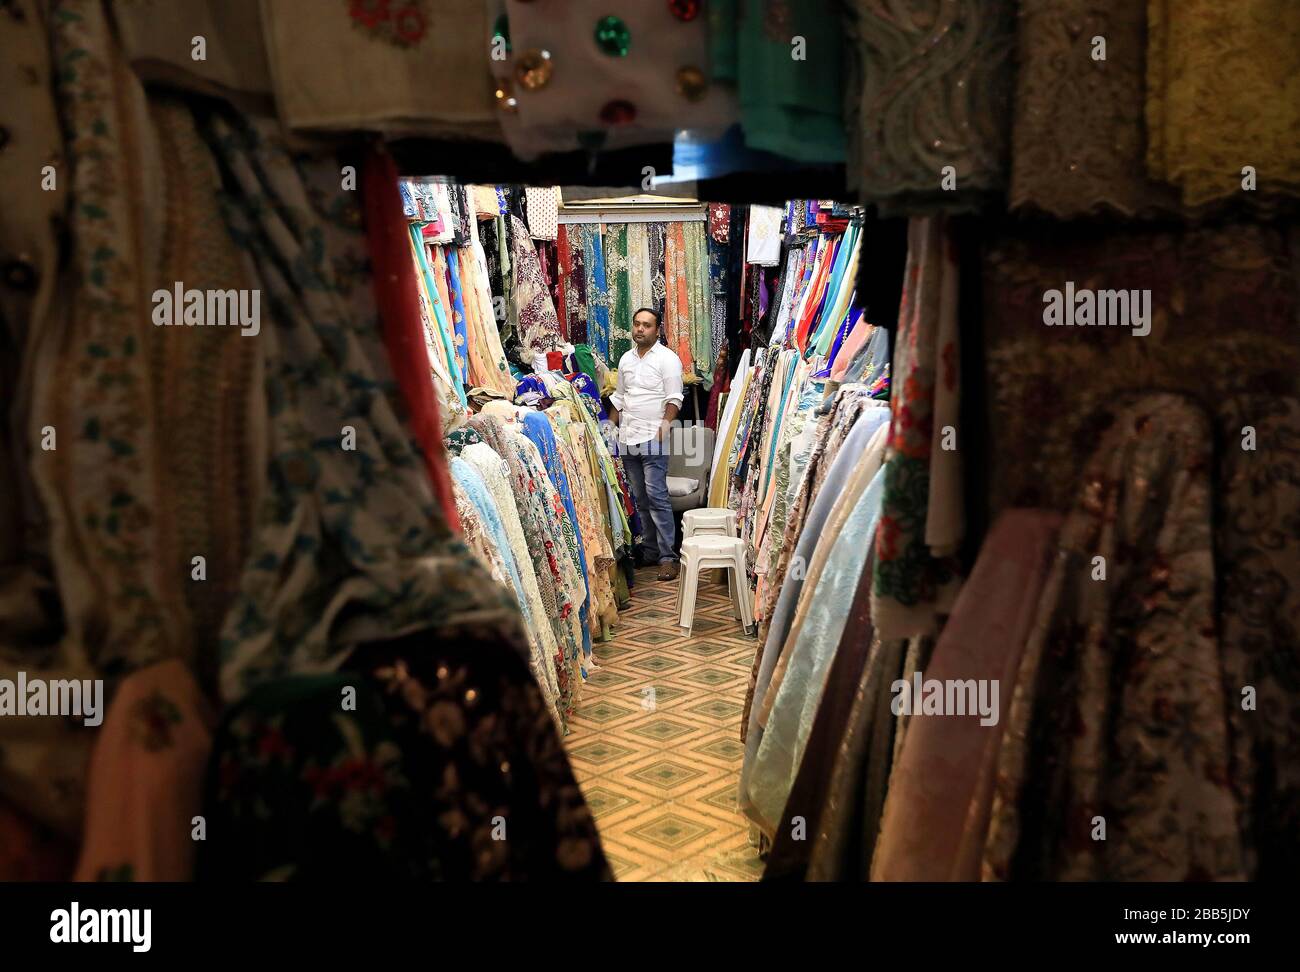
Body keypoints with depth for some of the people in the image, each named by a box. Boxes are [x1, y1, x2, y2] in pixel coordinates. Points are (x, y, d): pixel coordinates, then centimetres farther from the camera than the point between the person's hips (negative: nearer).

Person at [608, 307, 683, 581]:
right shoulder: (626, 359, 17)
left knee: (657, 497, -11)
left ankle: (667, 557, -9)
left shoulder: (667, 359, -3)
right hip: (627, 440, 7)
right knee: (641, 499, 11)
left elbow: (674, 399, -9)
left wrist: (665, 427, -20)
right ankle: (649, 551, 20)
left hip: (653, 439, -6)